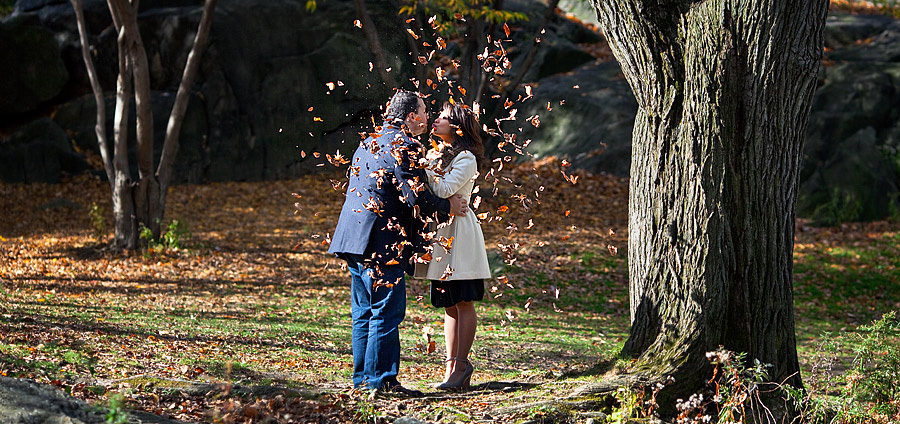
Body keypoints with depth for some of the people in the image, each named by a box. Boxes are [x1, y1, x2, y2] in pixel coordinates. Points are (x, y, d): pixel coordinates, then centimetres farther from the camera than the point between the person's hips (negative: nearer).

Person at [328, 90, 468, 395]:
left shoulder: (369, 142, 18)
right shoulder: (403, 147, -12)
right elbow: (417, 198, -18)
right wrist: (448, 208, -2)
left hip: (355, 241, 10)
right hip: (382, 243, -10)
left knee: (364, 312, 12)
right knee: (387, 313, -6)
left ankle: (362, 379, 16)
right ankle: (380, 380, -6)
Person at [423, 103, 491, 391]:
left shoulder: (466, 159, -8)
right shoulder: (441, 155, 17)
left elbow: (444, 190, -20)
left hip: (458, 232, -8)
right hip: (440, 235, 8)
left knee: (463, 302, -5)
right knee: (449, 304, 8)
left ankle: (461, 364, -4)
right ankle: (451, 366, 9)